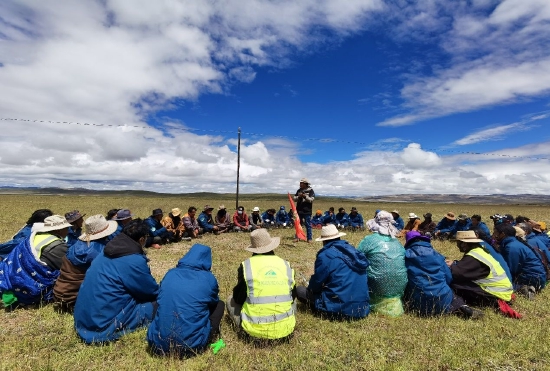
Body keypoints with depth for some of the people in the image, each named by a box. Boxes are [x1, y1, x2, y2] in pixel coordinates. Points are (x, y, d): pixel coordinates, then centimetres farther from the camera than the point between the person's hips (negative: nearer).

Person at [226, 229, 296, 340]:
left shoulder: (246, 265, -8)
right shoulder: (285, 265, 0)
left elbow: (238, 298, 2)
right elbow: (293, 296, 11)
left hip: (255, 329, -2)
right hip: (285, 328, 3)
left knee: (231, 300, 21)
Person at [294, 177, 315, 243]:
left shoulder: (310, 191, -5)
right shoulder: (299, 190, 8)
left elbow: (311, 200, -12)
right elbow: (295, 199, 6)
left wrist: (305, 196, -24)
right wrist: (299, 196, -13)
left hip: (307, 211, -5)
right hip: (299, 210, 5)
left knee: (308, 225, 0)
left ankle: (309, 238, 8)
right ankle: (297, 237, 21)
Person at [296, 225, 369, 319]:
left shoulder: (325, 255, -14)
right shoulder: (353, 250, 8)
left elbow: (316, 283, -7)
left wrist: (310, 288, 17)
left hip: (341, 309, -7)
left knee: (300, 290, 5)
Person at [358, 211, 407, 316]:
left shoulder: (369, 240, -6)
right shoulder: (398, 243, 8)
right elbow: (404, 264, 16)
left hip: (377, 290, -5)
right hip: (400, 290, 5)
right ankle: (395, 301, 13)